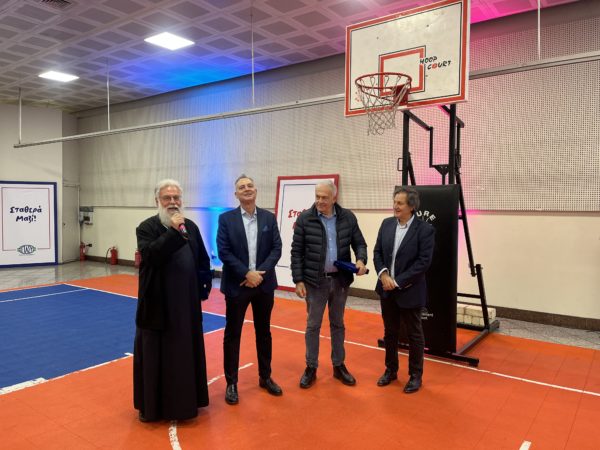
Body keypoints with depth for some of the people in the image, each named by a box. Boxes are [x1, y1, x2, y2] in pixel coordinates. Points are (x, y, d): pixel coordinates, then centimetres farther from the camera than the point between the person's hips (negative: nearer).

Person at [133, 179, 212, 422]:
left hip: (187, 302, 4)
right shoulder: (146, 227, -7)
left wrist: (203, 286, 4)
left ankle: (185, 400, 31)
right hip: (157, 303, -4)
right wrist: (174, 232, -28)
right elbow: (150, 255, -25)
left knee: (187, 352, 14)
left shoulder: (191, 226, 5)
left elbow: (203, 260, 11)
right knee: (154, 354, 8)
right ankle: (150, 405, 25)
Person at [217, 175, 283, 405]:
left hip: (264, 284, 3)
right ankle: (231, 383, 20)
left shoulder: (269, 218, 4)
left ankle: (265, 377, 30)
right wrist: (247, 274, -16)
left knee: (264, 332, 14)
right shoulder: (226, 218, -2)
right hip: (237, 285, -2)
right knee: (232, 334, 6)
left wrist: (260, 273, -13)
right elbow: (223, 252, -9)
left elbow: (276, 249, 0)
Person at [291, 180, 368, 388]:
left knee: (338, 324, 15)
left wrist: (361, 259, -15)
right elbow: (297, 252, -5)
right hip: (315, 280, -2)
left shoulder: (348, 217, -1)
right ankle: (311, 368, 22)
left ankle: (339, 366, 29)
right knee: (313, 325, 8)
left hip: (340, 279, 2)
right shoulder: (305, 219, -8)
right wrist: (298, 280, -8)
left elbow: (359, 243, 6)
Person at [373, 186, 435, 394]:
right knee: (390, 332, 17)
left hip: (409, 291, -5)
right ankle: (391, 370, 33)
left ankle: (415, 375, 26)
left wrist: (398, 282, -17)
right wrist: (383, 274, -12)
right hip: (386, 289, 5)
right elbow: (377, 252, 5)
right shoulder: (387, 224, 4)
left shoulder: (425, 229, -12)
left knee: (414, 335, 10)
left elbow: (423, 262, -17)